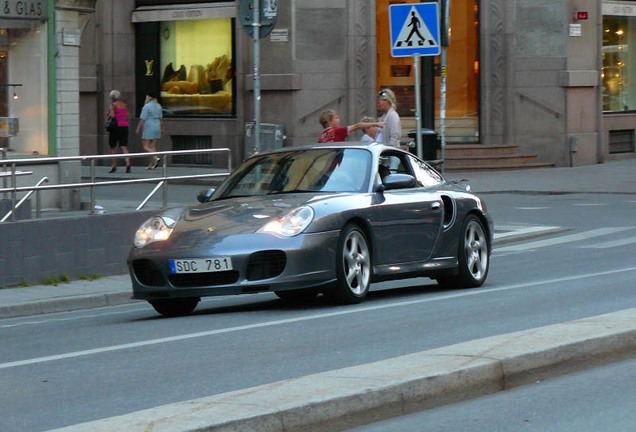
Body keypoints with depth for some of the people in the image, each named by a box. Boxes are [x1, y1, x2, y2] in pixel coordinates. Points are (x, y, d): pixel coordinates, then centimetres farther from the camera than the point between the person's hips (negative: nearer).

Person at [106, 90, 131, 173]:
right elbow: (127, 117, 10)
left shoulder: (113, 105, -7)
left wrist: (108, 116, 0)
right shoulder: (124, 105, 11)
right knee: (124, 147, -2)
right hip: (125, 126, 4)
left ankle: (113, 166, 10)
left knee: (112, 147, 10)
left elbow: (112, 115, -20)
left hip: (116, 126, -4)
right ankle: (128, 163, -21)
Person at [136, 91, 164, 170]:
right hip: (157, 127, 7)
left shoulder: (147, 106, -11)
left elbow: (143, 119, -13)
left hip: (148, 128, -7)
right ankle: (151, 165, 6)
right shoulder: (158, 106, 10)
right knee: (153, 147, 7)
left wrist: (138, 129, -7)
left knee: (146, 147, -4)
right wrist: (162, 129, 20)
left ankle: (156, 158, -26)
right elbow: (161, 118, 15)